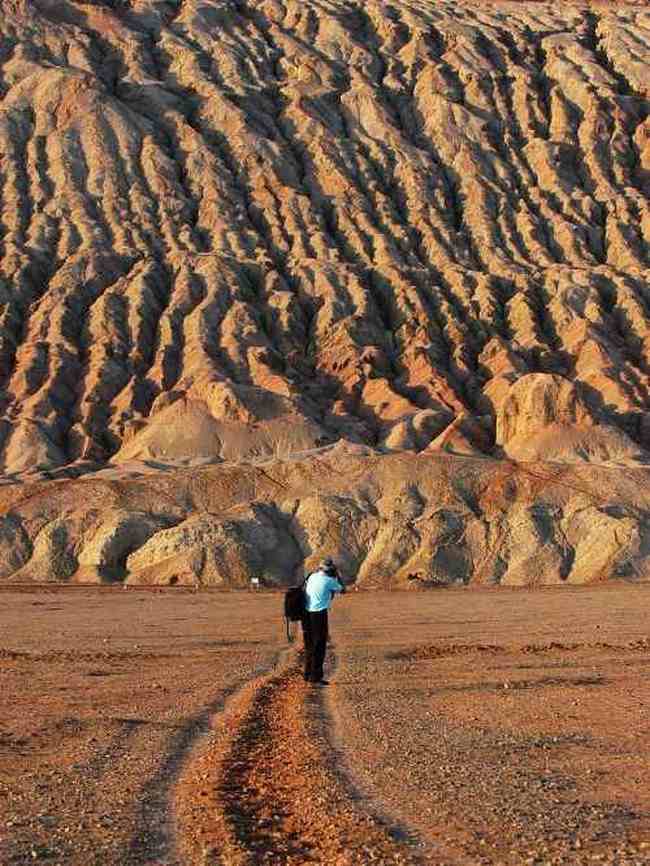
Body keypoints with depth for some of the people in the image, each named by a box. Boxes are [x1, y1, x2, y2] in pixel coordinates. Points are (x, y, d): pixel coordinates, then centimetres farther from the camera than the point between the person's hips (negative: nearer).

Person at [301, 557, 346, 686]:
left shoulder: (312, 577, 7)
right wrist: (337, 575, 14)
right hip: (319, 615, -7)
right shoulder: (329, 581, -10)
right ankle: (316, 677, -3)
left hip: (307, 615, 7)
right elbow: (342, 590, 7)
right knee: (319, 647, -2)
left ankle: (308, 674, 22)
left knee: (310, 646, 16)